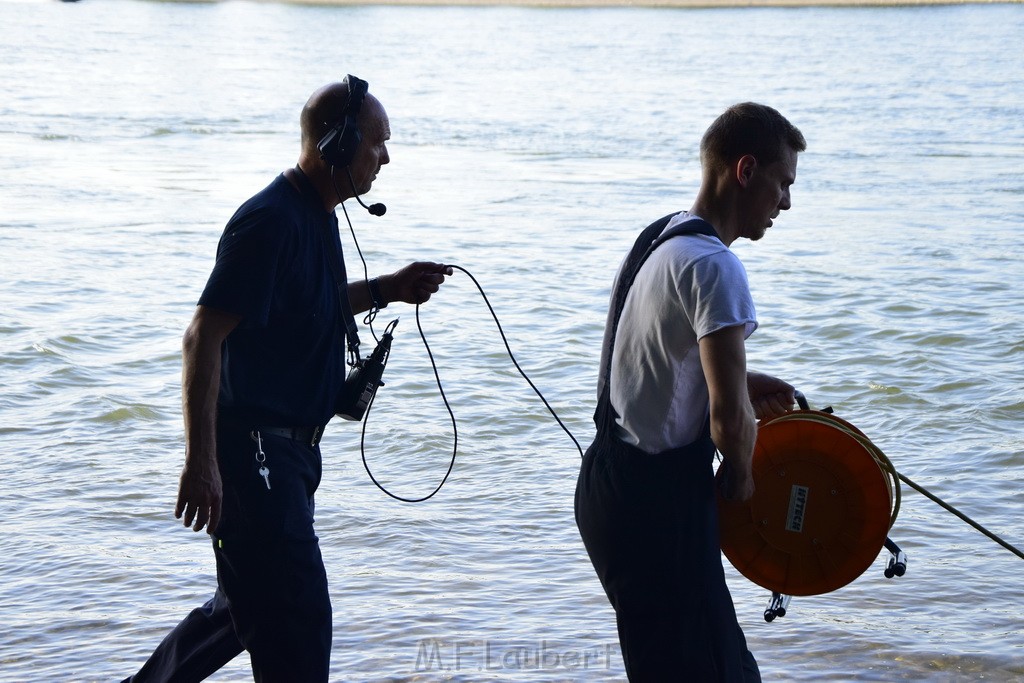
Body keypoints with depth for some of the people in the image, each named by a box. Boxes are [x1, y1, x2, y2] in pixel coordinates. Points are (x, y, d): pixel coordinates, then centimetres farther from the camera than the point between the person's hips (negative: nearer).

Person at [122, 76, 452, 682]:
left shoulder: (316, 214, 11)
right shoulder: (272, 222, -20)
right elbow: (203, 338, -23)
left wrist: (386, 290, 13)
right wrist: (201, 463, -26)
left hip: (288, 448, 10)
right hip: (252, 450, -10)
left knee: (251, 606, 21)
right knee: (299, 622, -7)